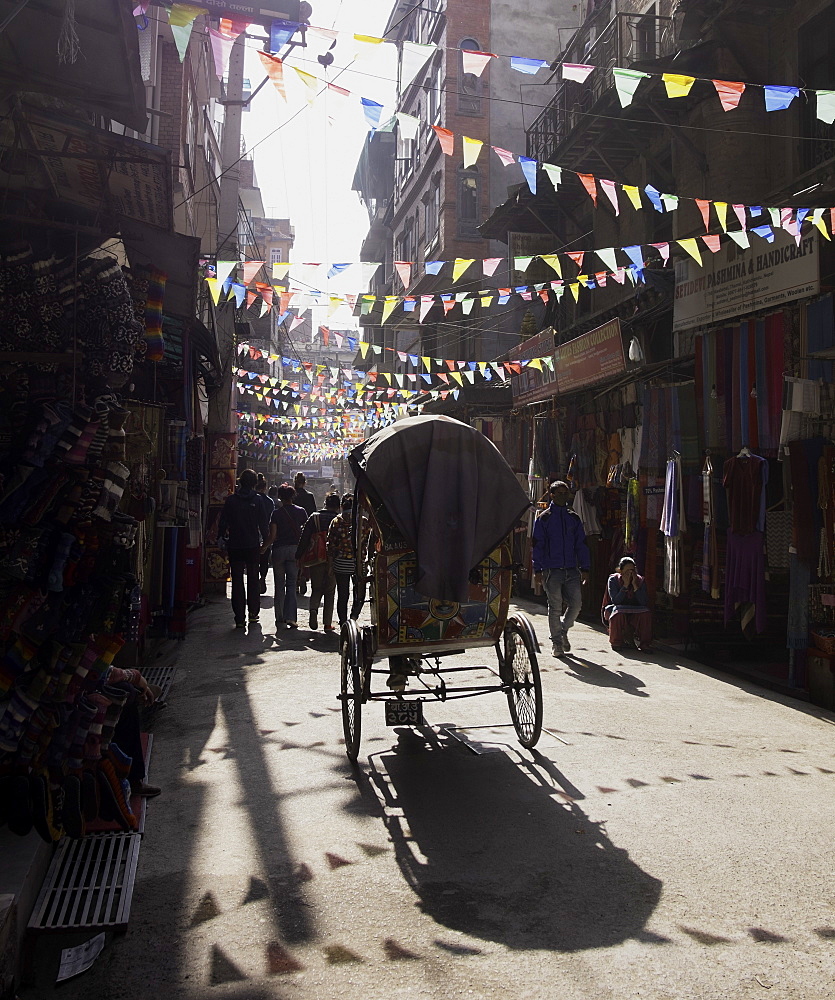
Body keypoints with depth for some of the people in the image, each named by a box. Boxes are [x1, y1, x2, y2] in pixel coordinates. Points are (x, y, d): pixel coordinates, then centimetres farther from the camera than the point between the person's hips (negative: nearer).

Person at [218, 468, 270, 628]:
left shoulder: (231, 500, -3)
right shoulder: (257, 500, -4)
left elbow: (223, 523, -2)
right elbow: (264, 524, -2)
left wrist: (222, 538, 10)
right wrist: (265, 542, 9)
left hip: (235, 546, 0)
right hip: (253, 545, 0)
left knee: (237, 580, 3)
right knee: (253, 579, 15)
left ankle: (239, 618, 1)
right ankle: (253, 612, 16)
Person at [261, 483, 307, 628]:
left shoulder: (276, 513, -4)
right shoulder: (301, 511, 2)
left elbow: (272, 535, -8)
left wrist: (263, 548, 7)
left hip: (279, 550, -1)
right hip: (295, 549, 1)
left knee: (279, 585, 8)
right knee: (291, 584, 3)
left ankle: (280, 618, 12)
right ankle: (290, 617, -9)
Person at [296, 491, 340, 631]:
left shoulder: (314, 517, 0)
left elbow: (304, 538, -2)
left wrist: (299, 557, 3)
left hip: (315, 560, 1)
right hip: (333, 561, -1)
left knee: (316, 589, 15)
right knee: (329, 592, 8)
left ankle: (313, 609, -13)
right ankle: (327, 623, 7)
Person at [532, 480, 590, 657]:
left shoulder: (574, 518, 14)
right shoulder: (544, 518, 3)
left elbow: (581, 544, 15)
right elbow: (538, 545, 1)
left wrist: (584, 568, 8)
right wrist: (537, 570, -5)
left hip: (572, 570, 3)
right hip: (552, 570, -3)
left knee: (576, 604, -2)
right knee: (555, 607, 0)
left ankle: (563, 630, 24)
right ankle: (556, 642, 12)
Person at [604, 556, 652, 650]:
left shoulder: (640, 580, -1)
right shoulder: (613, 579, -7)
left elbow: (644, 602, -13)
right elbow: (615, 600, -19)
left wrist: (635, 585, -20)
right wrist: (625, 585, -23)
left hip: (635, 612, 2)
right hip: (618, 608, -2)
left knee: (646, 613, -28)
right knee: (618, 614, -37)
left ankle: (643, 643, -12)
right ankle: (616, 642, -14)